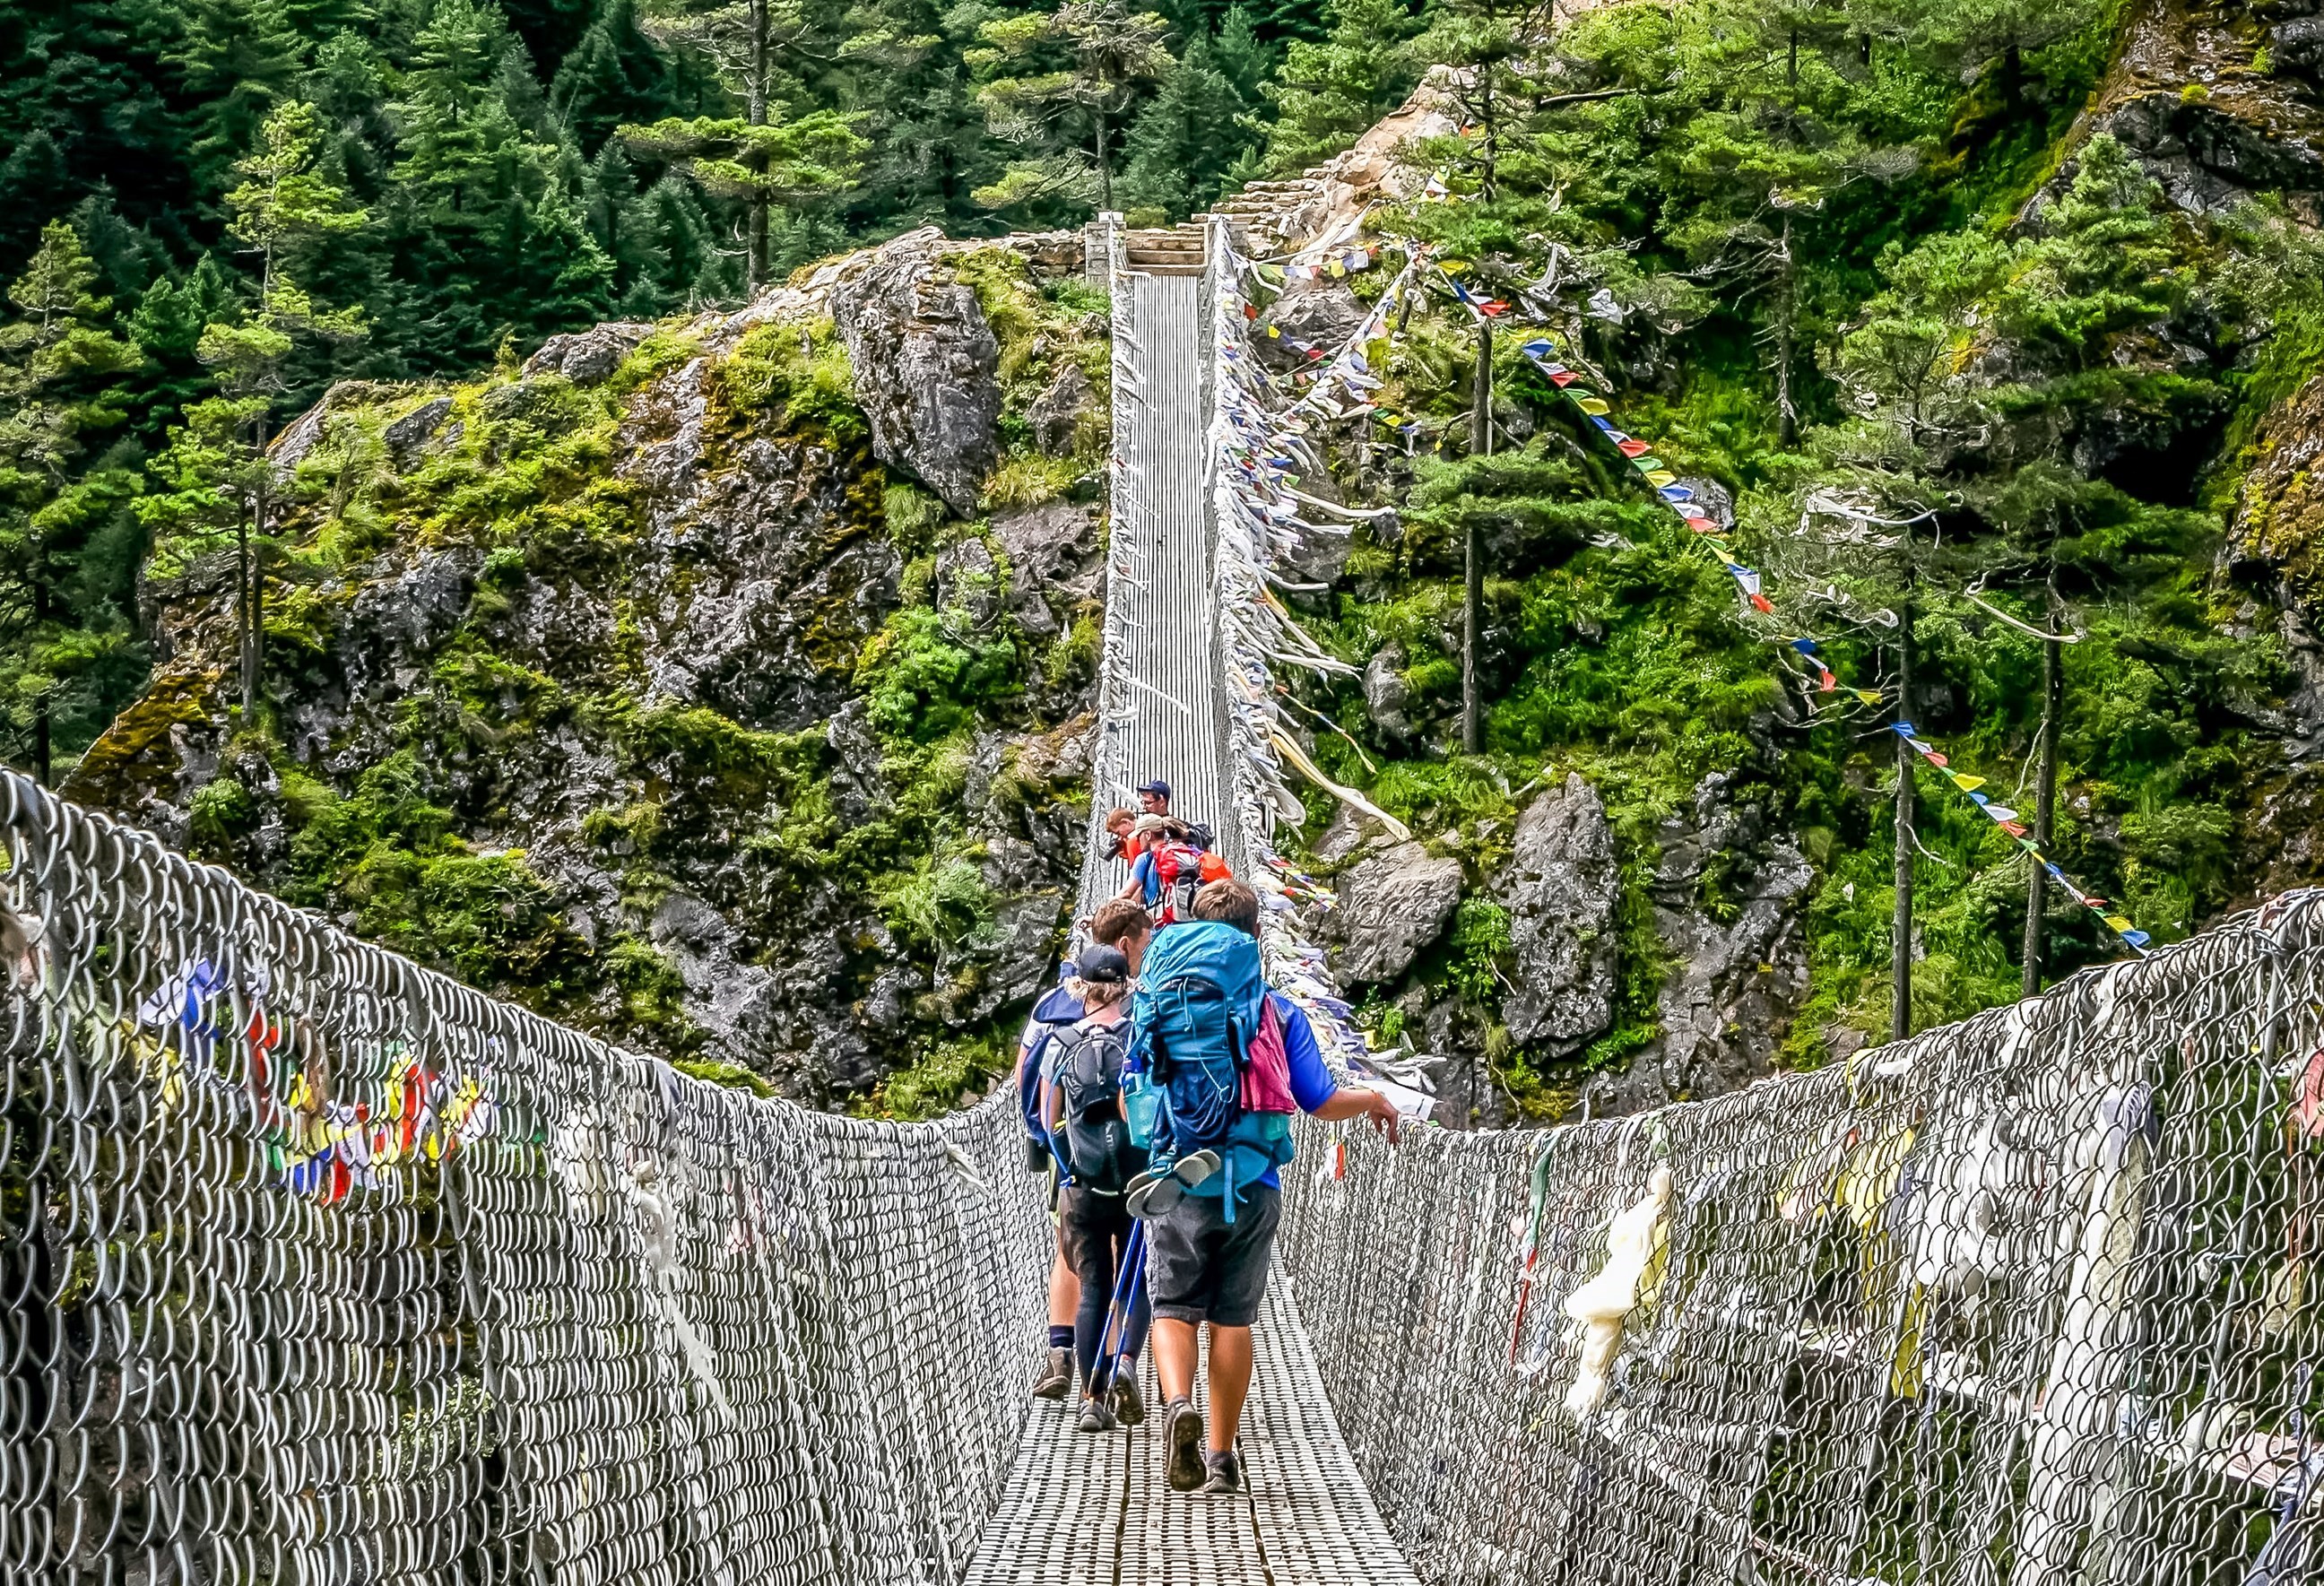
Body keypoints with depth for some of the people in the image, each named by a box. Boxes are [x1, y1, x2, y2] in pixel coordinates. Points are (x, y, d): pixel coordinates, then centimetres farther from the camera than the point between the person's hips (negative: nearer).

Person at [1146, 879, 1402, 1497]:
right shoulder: (1281, 1012, -1)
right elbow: (1321, 1102, -3)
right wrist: (1374, 1100, 18)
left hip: (1179, 1183, -1)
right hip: (1252, 1187, 1)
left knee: (1174, 1308, 5)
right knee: (1233, 1318, 9)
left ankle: (1178, 1403, -24)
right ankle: (1221, 1456, 11)